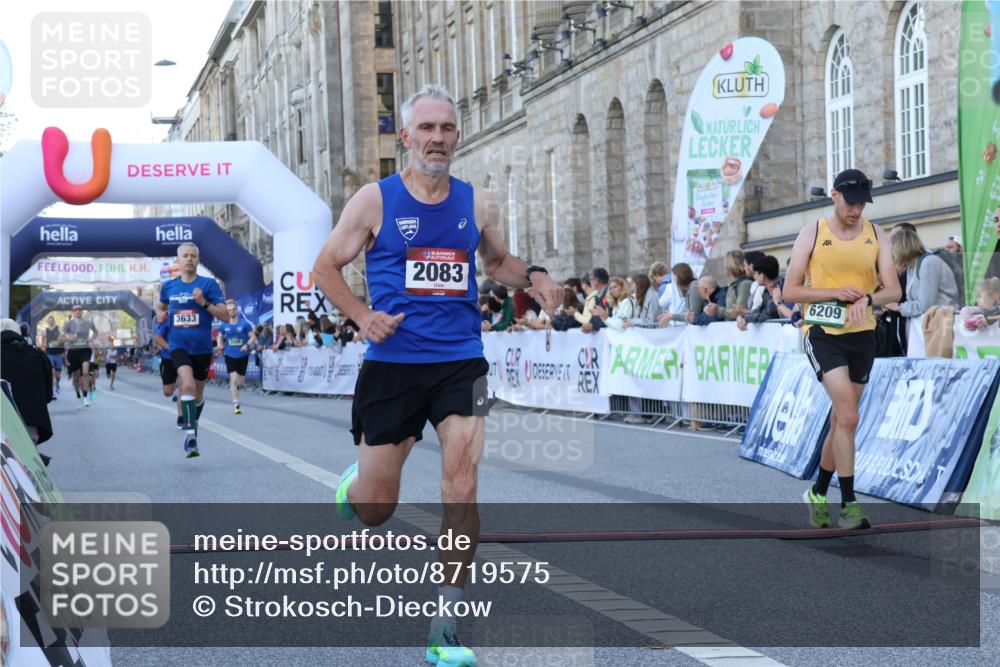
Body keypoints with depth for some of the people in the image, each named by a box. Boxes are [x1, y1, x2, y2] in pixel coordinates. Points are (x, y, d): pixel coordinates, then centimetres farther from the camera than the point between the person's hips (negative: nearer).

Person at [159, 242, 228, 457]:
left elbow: (225, 315, -8)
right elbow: (163, 306, 27)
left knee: (198, 393, 14)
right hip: (179, 345, 0)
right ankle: (190, 436, -25)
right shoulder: (168, 286, 5)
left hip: (202, 347, 0)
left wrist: (204, 303, -20)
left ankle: (193, 423, 43)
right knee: (188, 385, -24)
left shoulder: (209, 284, -4)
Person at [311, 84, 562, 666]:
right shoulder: (375, 200, -2)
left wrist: (532, 276, 2)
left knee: (462, 483, -15)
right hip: (392, 363, -1)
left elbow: (496, 260, 23)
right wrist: (363, 315, -11)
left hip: (461, 361, 1)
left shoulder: (477, 202, 6)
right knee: (375, 509, 5)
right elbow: (327, 267, 5)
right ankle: (354, 484, 46)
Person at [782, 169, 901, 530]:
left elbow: (893, 290, 1)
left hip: (862, 335, 4)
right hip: (823, 333, -4)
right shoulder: (812, 234, -2)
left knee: (840, 421, 11)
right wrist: (836, 292, -16)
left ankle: (818, 492, 30)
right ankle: (849, 503, -16)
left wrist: (866, 298, -21)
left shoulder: (876, 236, 6)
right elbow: (790, 291, -3)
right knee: (848, 416, -19)